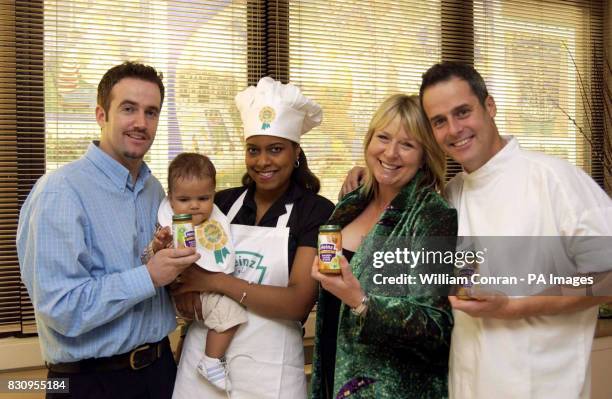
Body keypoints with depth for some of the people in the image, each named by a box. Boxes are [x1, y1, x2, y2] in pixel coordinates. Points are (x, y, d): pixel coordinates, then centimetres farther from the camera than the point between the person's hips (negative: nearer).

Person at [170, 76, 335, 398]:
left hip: (267, 367, -3)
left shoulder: (317, 211, -8)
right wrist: (185, 288, -15)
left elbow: (298, 303, -16)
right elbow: (189, 269, 8)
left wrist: (217, 282, -19)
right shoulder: (221, 202, 3)